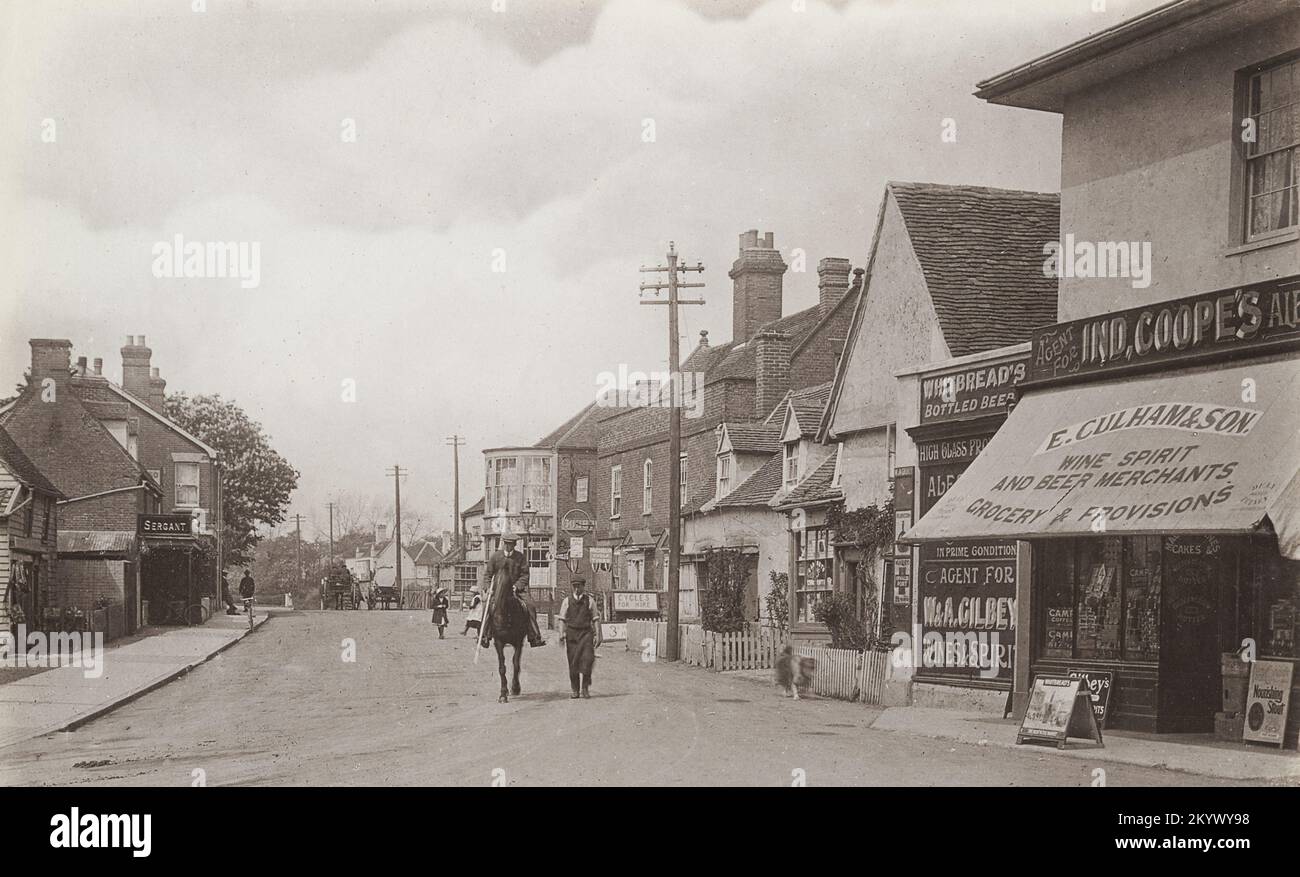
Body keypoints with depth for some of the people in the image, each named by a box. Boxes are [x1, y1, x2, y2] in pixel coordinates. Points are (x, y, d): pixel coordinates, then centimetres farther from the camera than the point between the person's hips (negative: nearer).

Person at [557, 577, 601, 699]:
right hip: (571, 633, 1)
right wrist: (562, 633, -6)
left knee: (587, 659, -15)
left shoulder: (589, 601, 6)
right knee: (573, 663, 1)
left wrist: (597, 635, 1)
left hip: (586, 633, -1)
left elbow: (595, 619, 7)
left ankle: (585, 688, -6)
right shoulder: (567, 601, 7)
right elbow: (562, 619, 7)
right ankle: (575, 690, 9)